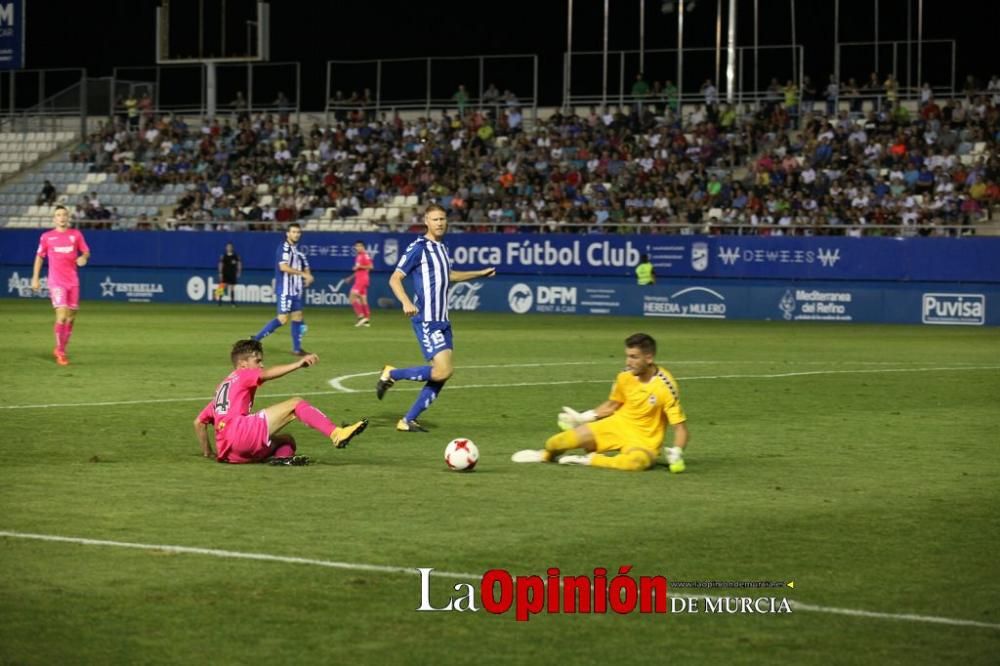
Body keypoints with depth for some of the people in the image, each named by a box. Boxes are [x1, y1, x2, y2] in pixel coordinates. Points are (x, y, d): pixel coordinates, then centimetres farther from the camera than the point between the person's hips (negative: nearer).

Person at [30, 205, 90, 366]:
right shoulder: (47, 237, 3)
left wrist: (83, 258, -12)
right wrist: (35, 278, 6)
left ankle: (61, 350, 20)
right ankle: (60, 351, -3)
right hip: (56, 282, -3)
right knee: (62, 315, -16)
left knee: (71, 318, 5)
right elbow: (39, 257, 11)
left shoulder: (76, 234, 6)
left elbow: (86, 252, 11)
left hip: (73, 281, 3)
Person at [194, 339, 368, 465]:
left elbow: (199, 422, 32)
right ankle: (337, 434, -27)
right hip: (240, 430, -8)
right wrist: (298, 364, -22)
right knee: (295, 404, -7)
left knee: (287, 440, 23)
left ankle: (283, 456, -16)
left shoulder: (221, 387, 35)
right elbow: (267, 374, -10)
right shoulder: (242, 374, 12)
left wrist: (207, 452, 34)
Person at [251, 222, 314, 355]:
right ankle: (256, 338, -5)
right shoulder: (284, 248, -10)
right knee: (283, 318, -12)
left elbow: (306, 268, 19)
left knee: (297, 317, 7)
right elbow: (283, 267, -23)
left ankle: (297, 348, 12)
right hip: (285, 289, -8)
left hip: (296, 290, 8)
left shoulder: (298, 251, 15)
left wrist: (307, 277, -4)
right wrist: (303, 274, -22)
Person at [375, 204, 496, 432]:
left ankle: (408, 420, 11)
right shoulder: (418, 247, -10)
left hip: (442, 320, 8)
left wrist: (480, 273, 38)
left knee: (441, 376, 4)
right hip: (426, 320, -8)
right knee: (443, 371, -18)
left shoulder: (442, 248, 15)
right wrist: (406, 303, -28)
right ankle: (391, 374, 0)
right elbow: (395, 278, -12)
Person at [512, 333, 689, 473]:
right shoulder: (625, 378, -7)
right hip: (617, 425, 4)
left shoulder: (665, 387, -22)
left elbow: (680, 427, -17)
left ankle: (589, 460, -18)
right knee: (556, 444, -11)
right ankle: (546, 455, 28)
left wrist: (677, 453, -33)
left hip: (644, 441, -4)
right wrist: (583, 417, 7)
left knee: (637, 462, -43)